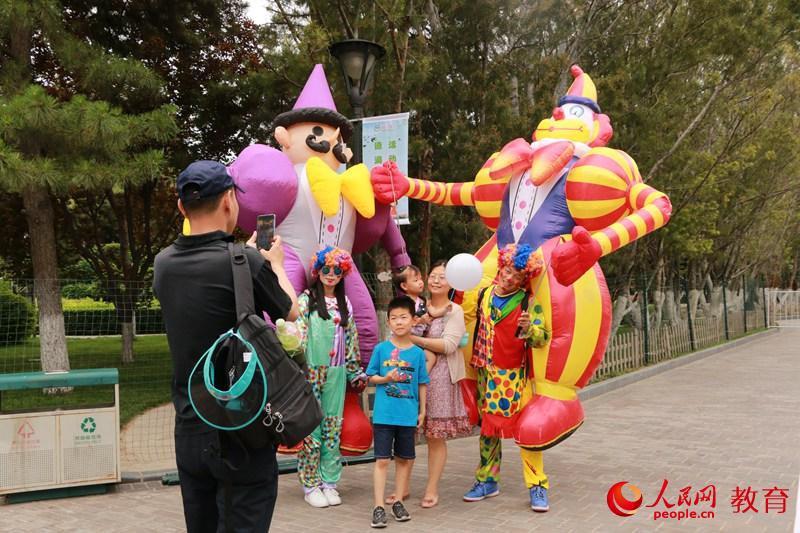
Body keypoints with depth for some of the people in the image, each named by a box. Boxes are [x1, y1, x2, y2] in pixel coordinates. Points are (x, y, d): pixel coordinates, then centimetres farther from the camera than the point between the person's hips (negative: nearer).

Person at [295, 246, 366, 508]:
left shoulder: (344, 303, 13)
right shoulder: (307, 299, -1)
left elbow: (351, 337, 16)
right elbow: (299, 333, -9)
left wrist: (355, 370, 14)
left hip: (336, 373, 4)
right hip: (311, 370, -4)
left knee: (333, 427, 7)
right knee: (310, 426, -1)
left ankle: (329, 482, 15)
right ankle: (310, 484, 7)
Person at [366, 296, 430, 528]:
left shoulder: (418, 353, 1)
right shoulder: (381, 348, -2)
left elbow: (422, 383, 7)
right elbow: (371, 377, 3)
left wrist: (422, 411, 6)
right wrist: (386, 379, -15)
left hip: (408, 415, 2)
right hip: (384, 414, -2)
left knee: (405, 458, 12)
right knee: (382, 459, 0)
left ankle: (398, 502, 26)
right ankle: (378, 506, 5)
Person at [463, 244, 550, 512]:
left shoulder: (528, 302, -9)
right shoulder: (483, 295, 4)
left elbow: (542, 338, -16)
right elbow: (474, 325, 20)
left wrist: (529, 328, -34)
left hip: (516, 376, -4)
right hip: (486, 374, 5)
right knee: (487, 427, 12)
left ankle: (537, 486, 2)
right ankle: (487, 480, 25)